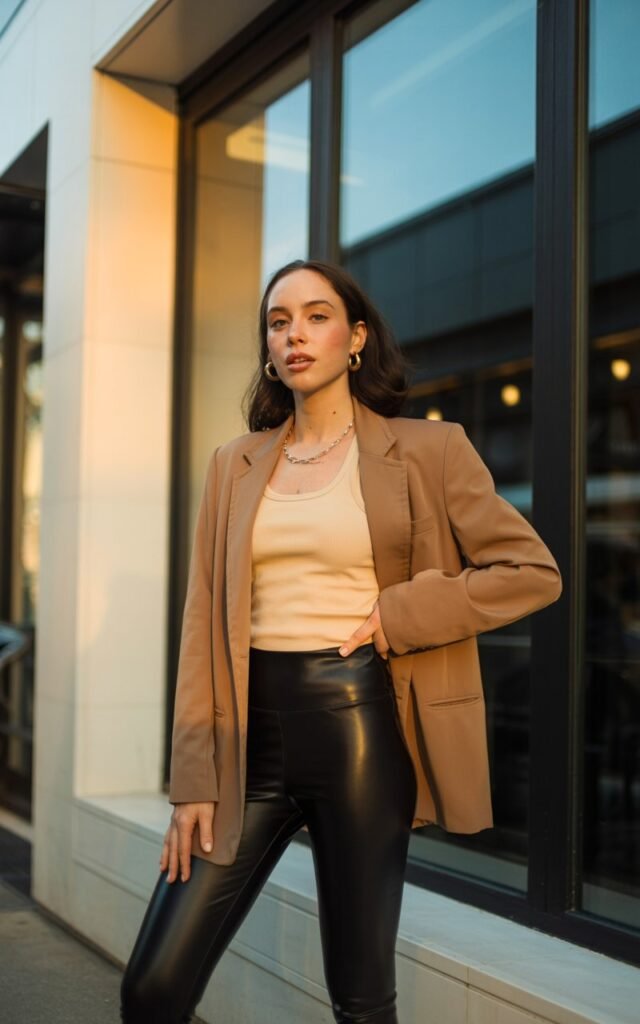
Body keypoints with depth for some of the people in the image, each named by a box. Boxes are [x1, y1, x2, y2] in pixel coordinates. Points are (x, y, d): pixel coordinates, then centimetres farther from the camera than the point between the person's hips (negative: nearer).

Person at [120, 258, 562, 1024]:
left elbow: (533, 570, 1)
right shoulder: (234, 466, 10)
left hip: (360, 724, -3)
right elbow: (204, 624, 6)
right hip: (253, 730, 3)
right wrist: (194, 779, 0)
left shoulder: (427, 451, 1)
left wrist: (405, 613, -11)